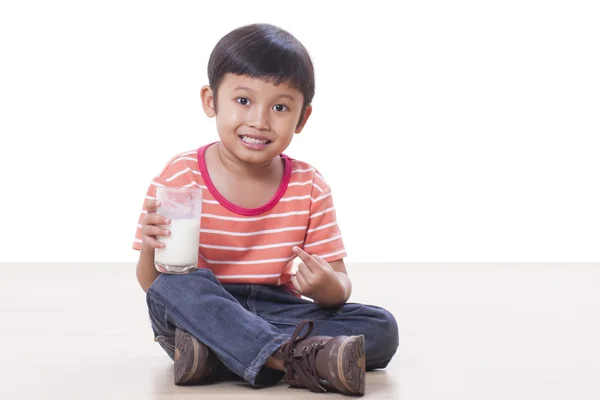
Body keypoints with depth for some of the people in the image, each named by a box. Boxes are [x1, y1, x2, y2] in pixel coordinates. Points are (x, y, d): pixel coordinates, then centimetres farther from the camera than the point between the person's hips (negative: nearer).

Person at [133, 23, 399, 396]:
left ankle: (214, 355, -29)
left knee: (381, 327, -17)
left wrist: (329, 289, -26)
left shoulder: (309, 187, -1)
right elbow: (153, 284, -4)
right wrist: (152, 250, -28)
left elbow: (338, 280, -1)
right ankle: (303, 359, -38)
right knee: (176, 284, -34)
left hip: (277, 314, 3)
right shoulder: (180, 177, -7)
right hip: (200, 313, -2)